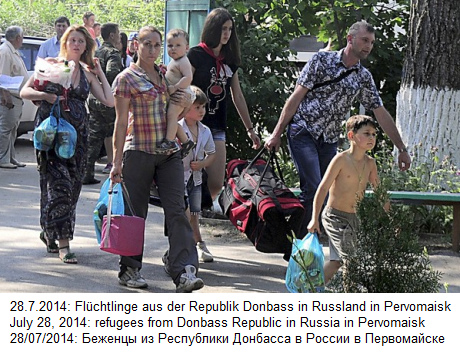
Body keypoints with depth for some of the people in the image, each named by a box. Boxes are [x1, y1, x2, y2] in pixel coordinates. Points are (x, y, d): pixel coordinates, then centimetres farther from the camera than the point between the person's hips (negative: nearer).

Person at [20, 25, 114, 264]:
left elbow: (109, 101, 4)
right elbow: (25, 91, 0)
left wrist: (100, 73, 6)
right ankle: (63, 243, -13)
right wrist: (47, 96, -16)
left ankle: (49, 232, 24)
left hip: (77, 134, 4)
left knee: (72, 186, 4)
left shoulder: (87, 73, 12)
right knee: (59, 183, -15)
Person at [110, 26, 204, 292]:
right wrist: (117, 161, -8)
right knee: (136, 213, 3)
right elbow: (121, 122, -4)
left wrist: (185, 103, 4)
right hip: (138, 152, -4)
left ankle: (184, 272, -15)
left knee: (177, 211, -7)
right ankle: (130, 269, 17)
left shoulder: (165, 75, 15)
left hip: (169, 153, 4)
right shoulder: (126, 79, -1)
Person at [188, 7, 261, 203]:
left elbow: (238, 97, 20)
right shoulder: (196, 55, -4)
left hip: (217, 128, 5)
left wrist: (250, 129, 22)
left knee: (216, 185, -3)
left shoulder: (230, 60, 13)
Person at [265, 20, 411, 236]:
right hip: (303, 131, -5)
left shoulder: (363, 77, 9)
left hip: (329, 140, 5)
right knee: (312, 189, -17)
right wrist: (277, 134, -7)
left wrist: (402, 149, 11)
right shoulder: (322, 60, -5)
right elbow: (296, 97, -5)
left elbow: (381, 114, 13)